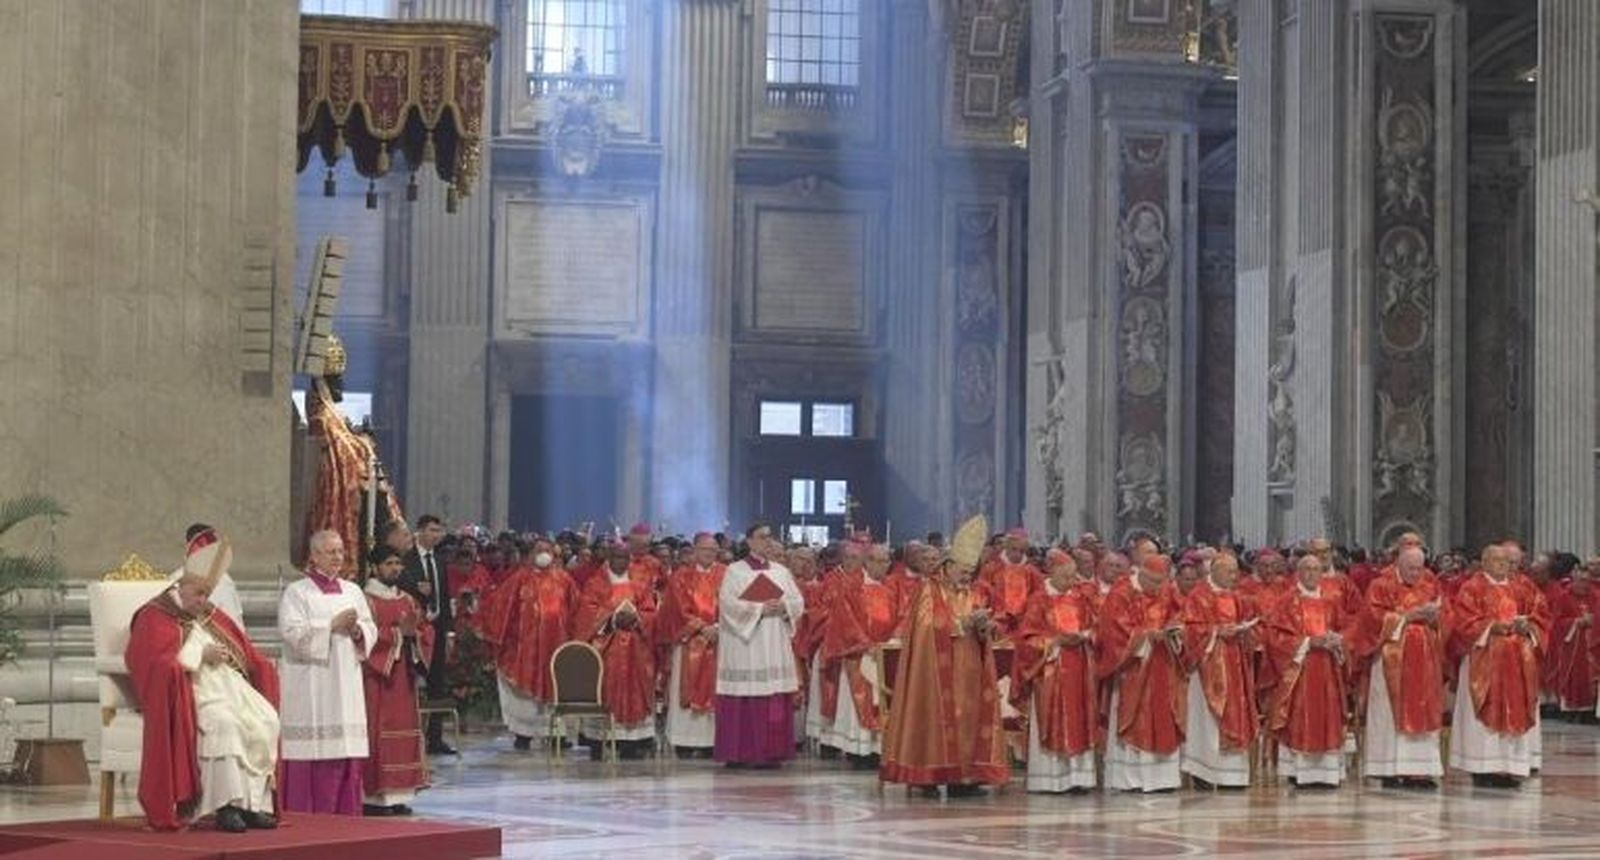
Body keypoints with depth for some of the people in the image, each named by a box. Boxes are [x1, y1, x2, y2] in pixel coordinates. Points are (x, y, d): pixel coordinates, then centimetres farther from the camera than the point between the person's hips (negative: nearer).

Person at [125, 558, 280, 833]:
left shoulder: (210, 616, 24)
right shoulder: (155, 617, 5)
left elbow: (246, 653, 24)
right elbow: (157, 662, -12)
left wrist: (228, 656, 0)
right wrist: (201, 655, -10)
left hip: (229, 685, 6)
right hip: (187, 691, -6)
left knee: (266, 720, -23)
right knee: (224, 721, -37)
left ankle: (257, 802, -27)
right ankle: (226, 806, -39)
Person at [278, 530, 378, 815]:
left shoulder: (352, 591, 15)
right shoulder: (296, 592, 0)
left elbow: (371, 631, 14)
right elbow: (292, 632, -13)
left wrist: (356, 631, -7)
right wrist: (332, 625, -13)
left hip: (346, 682, 5)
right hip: (310, 687, -5)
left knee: (347, 750, 2)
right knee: (313, 748, -10)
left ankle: (345, 814, 7)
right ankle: (308, 817, -7)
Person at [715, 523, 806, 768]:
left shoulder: (781, 571, 15)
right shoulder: (735, 570, 1)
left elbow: (798, 601, 10)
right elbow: (727, 603, -10)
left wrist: (783, 606, -11)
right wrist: (759, 608, -16)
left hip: (776, 645, 5)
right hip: (744, 643, -4)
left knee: (776, 699, 0)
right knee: (745, 700, -8)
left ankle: (771, 751, 4)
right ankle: (740, 753, -4)